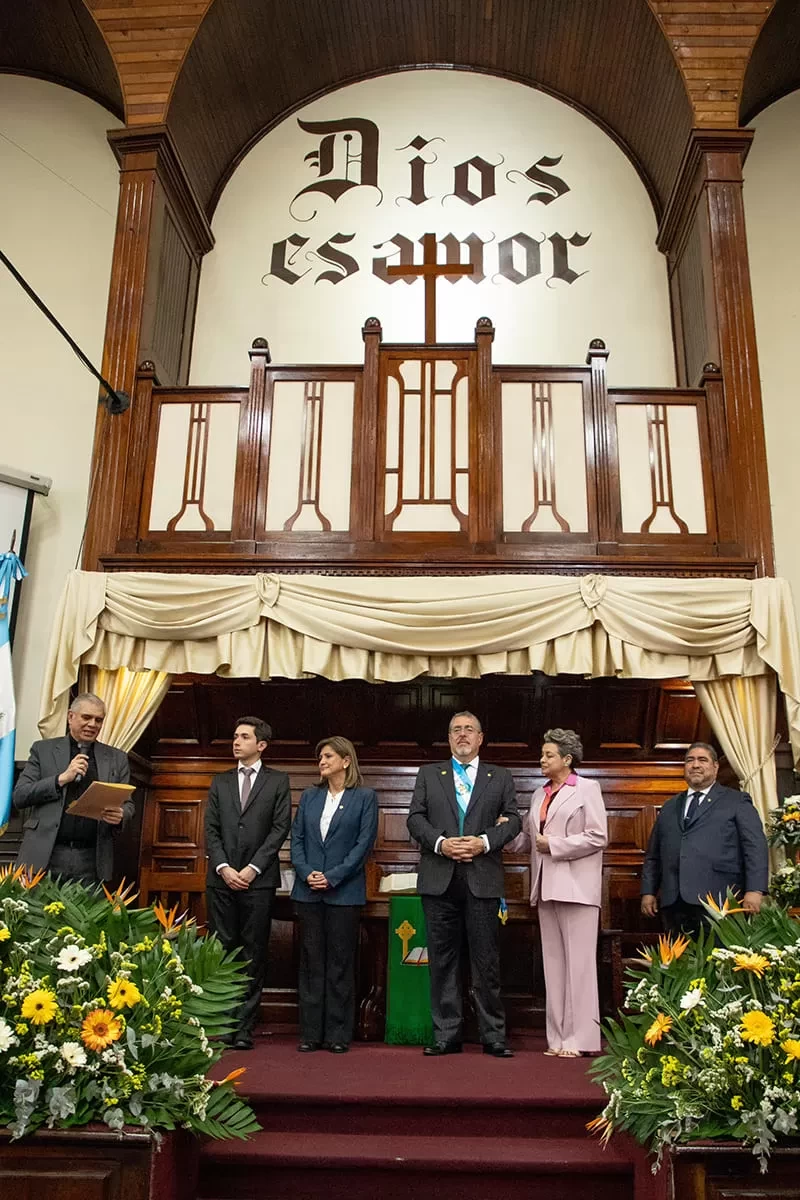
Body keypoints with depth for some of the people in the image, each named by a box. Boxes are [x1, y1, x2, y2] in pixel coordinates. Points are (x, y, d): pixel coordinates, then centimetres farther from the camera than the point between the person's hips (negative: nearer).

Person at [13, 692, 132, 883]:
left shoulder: (117, 758, 12)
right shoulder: (43, 749, 8)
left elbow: (127, 803, 13)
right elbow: (19, 797, 1)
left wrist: (120, 815, -10)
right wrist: (62, 778, -11)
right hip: (45, 856, -1)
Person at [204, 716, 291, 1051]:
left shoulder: (278, 781, 7)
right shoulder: (220, 782, 16)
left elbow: (280, 827, -1)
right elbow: (211, 829, 9)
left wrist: (253, 868, -9)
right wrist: (223, 867, -5)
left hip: (259, 881, -2)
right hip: (222, 879, 3)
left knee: (253, 954, 1)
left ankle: (244, 1027, 7)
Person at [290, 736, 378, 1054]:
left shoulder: (365, 797, 0)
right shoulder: (309, 796, 11)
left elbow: (364, 843, -7)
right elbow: (296, 838, 8)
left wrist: (333, 876, -13)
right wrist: (306, 873, -8)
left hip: (345, 891, -3)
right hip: (309, 890, 4)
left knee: (340, 963, 3)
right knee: (311, 962, 8)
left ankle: (338, 1034, 13)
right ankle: (311, 1033, 16)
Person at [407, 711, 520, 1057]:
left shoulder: (500, 778, 11)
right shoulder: (429, 774, 12)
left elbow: (512, 819, 5)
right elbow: (415, 818, 5)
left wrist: (484, 842, -11)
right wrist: (440, 843, -11)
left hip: (482, 878, -1)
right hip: (439, 879, 1)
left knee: (486, 960, 3)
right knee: (442, 960, 6)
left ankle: (493, 1036, 14)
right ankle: (446, 1035, 16)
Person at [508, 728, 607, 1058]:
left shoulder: (587, 789, -2)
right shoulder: (540, 795, 18)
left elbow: (598, 837, -10)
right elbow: (528, 839, 17)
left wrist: (554, 845, -12)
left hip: (576, 888, -7)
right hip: (547, 887, 7)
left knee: (578, 963, -3)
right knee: (553, 964, 9)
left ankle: (581, 1039, 3)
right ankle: (559, 1038, 15)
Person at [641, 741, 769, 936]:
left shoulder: (737, 802, 9)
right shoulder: (669, 807, 22)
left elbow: (756, 847, 0)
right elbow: (653, 854, 21)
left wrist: (754, 890, -11)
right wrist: (648, 891, 12)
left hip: (717, 900, -4)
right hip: (674, 903, 4)